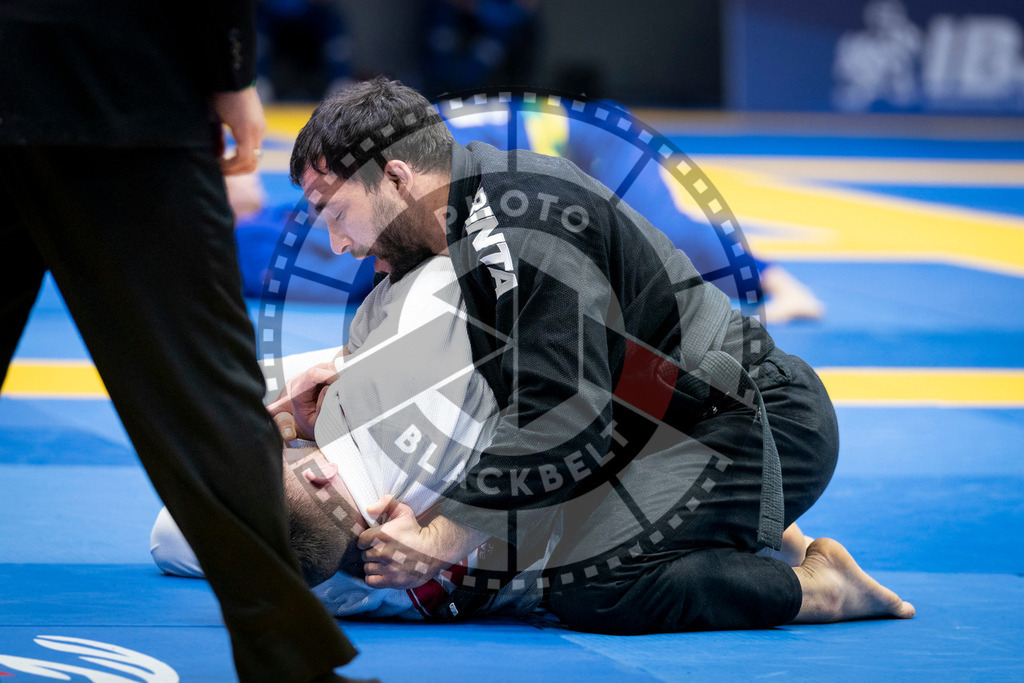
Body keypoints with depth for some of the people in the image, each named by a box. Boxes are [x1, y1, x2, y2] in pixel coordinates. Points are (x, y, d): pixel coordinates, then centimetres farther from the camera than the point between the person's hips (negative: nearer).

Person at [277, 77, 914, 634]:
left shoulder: (521, 227, -23)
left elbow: (562, 420, -28)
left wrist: (440, 543, -22)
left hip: (760, 426, -11)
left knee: (595, 590, -26)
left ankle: (821, 588, -12)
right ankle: (754, 535, 19)